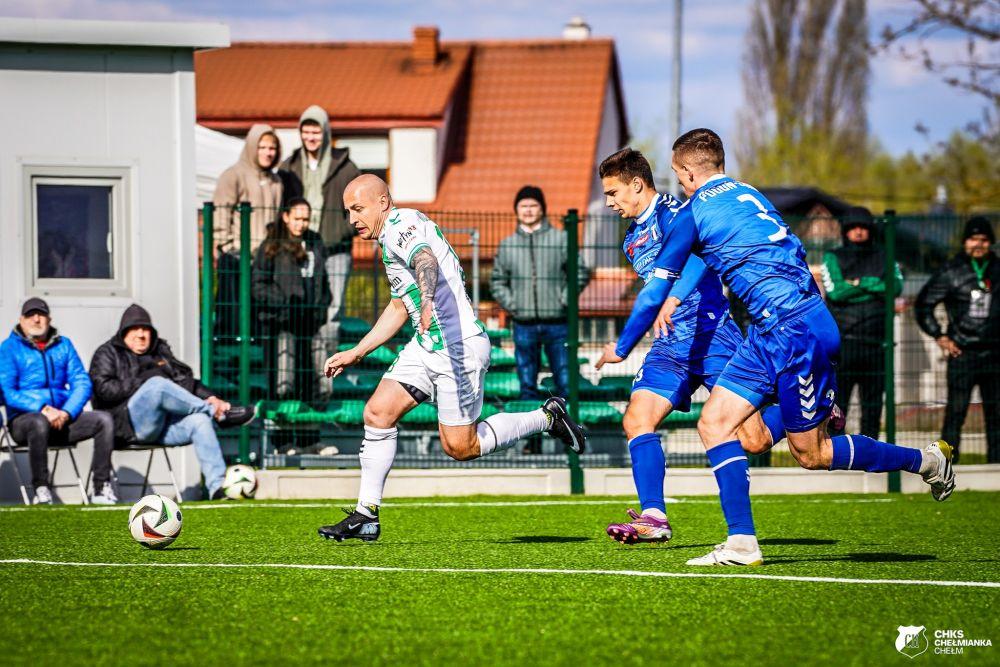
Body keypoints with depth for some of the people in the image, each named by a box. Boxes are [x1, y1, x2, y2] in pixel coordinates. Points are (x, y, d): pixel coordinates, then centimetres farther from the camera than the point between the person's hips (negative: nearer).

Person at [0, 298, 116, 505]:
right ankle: (41, 490, -30)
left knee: (103, 419, -18)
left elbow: (82, 383, 9)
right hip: (24, 418, -4)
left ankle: (102, 488, -19)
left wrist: (66, 413, -11)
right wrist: (43, 409, -20)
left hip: (62, 419, 4)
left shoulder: (63, 345, 15)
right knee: (39, 423, -39)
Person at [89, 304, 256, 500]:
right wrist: (144, 382, -12)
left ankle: (217, 487, -35)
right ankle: (220, 413, -25)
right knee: (157, 384, -32)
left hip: (164, 425, 5)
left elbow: (185, 380, 20)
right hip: (128, 426, -5)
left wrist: (210, 397, 0)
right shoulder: (108, 354, 12)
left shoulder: (160, 352, 28)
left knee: (199, 420, -27)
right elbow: (104, 389, -5)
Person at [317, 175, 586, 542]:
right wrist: (356, 353, 30)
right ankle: (366, 515, -2)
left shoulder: (401, 223, -12)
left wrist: (427, 299, -56)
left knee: (460, 447, -5)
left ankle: (547, 418, 12)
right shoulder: (391, 239, 20)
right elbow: (399, 308, 31)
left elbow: (427, 261, -35)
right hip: (425, 346, 10)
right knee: (378, 412, -4)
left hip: (459, 345, -10)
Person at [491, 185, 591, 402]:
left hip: (556, 322, -2)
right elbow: (497, 280, 16)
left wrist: (564, 300, -5)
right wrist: (510, 304, 2)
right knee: (527, 383, 6)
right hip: (524, 325, 2)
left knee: (565, 382, -2)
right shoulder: (507, 245, 9)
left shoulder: (561, 239, 2)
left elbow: (581, 274, 3)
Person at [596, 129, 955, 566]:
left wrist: (621, 348, 13)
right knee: (714, 423, 5)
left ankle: (927, 461, 11)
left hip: (794, 331, -9)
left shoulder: (693, 213, -7)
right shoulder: (748, 195, 17)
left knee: (811, 454, 1)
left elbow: (657, 287, -1)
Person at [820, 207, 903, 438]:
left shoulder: (884, 258, 13)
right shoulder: (833, 258, 7)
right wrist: (875, 285, -6)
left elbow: (896, 287, -5)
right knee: (837, 401, -8)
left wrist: (860, 283, -10)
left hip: (875, 342, 3)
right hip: (843, 339, -3)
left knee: (873, 405, 5)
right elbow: (835, 291, -10)